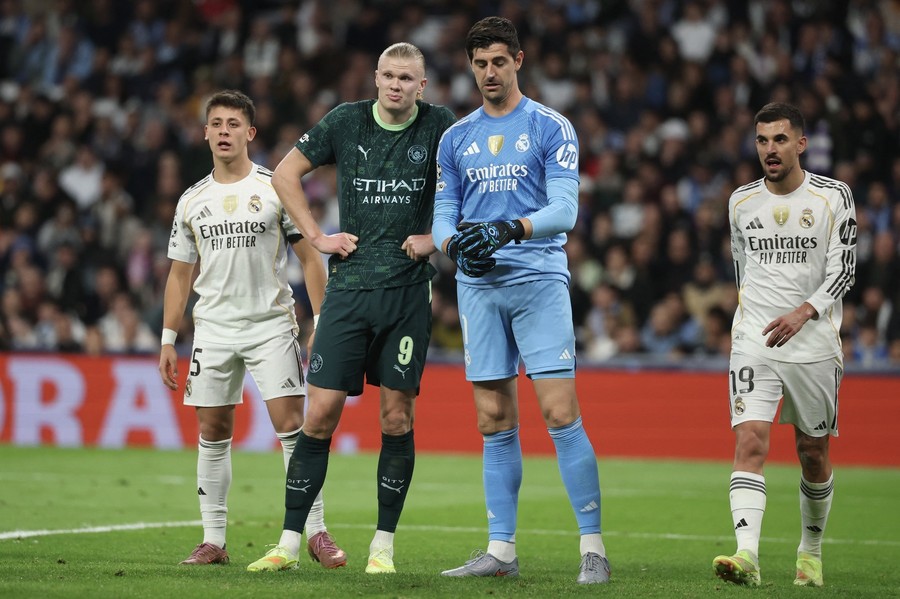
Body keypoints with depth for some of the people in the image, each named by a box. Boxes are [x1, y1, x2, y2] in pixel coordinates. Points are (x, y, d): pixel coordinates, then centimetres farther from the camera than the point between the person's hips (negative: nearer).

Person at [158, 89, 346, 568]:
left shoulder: (276, 189, -1)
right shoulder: (192, 201, 9)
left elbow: (309, 259, 0)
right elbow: (179, 274, 15)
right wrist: (168, 340, 9)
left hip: (272, 324, -3)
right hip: (213, 328, 3)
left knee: (291, 425, -11)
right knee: (213, 432, 4)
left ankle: (315, 532, -5)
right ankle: (213, 540, 10)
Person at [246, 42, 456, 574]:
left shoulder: (441, 127, -1)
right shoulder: (346, 121, 2)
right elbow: (286, 174, 12)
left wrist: (437, 237, -2)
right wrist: (317, 235, 4)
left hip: (409, 290, 0)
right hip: (350, 286, 1)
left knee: (398, 418, 1)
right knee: (321, 413, -4)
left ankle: (384, 545, 10)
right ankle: (289, 543, 2)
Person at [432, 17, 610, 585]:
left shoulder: (551, 127, 1)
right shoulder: (456, 138, 15)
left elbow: (565, 210, -7)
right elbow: (443, 213, 14)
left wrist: (508, 230, -23)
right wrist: (455, 244, -9)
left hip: (539, 281, -4)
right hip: (479, 287, 4)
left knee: (561, 414, -11)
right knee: (495, 424, 5)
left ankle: (593, 548, -8)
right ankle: (501, 549, 10)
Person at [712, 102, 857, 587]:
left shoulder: (833, 197, -2)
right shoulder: (741, 201, 7)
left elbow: (843, 271, -6)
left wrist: (804, 311, -21)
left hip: (814, 345, -1)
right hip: (754, 344, 1)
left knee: (813, 453, 9)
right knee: (750, 442, -17)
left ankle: (810, 551, 31)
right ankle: (747, 556, -28)